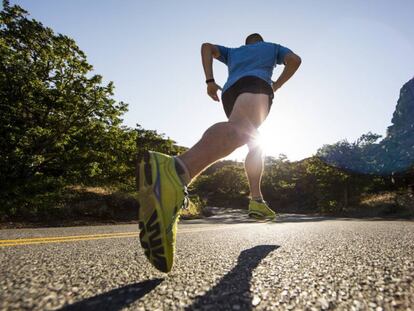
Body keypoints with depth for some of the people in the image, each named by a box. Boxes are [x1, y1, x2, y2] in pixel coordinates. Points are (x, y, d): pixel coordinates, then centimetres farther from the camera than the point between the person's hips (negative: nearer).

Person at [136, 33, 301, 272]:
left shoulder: (234, 51, 42)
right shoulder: (273, 47, 36)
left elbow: (207, 47, 27)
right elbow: (295, 60, 18)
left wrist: (210, 80, 17)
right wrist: (276, 85, 30)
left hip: (229, 93, 5)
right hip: (256, 84, -5)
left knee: (254, 143, 21)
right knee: (238, 130, -37)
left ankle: (256, 200, 4)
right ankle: (176, 171, -68)